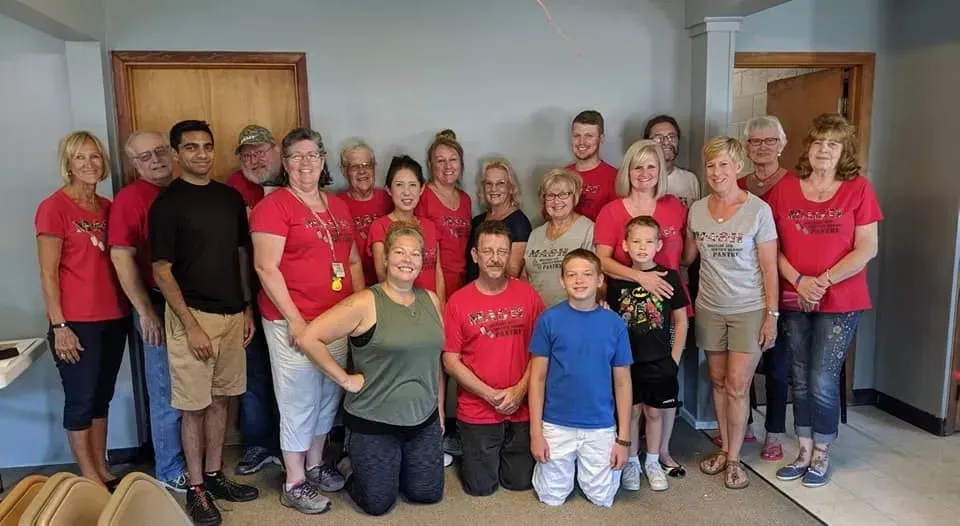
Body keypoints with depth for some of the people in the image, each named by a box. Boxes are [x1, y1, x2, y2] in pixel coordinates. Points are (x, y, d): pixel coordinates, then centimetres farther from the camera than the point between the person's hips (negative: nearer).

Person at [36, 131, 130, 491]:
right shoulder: (54, 207, -8)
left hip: (114, 318, 6)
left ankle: (104, 471, 27)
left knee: (102, 396, 15)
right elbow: (48, 274, -10)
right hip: (76, 322, -6)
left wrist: (129, 307, 8)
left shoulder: (107, 207, 9)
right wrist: (59, 326, -13)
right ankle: (90, 479, 18)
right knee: (80, 399, 5)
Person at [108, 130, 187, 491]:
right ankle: (170, 471, 21)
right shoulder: (130, 198, -9)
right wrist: (145, 311, -16)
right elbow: (121, 257, -14)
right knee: (168, 394, 5)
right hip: (160, 305, -6)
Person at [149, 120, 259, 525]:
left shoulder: (231, 197, 8)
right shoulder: (167, 203, -8)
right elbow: (162, 271, -10)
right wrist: (190, 324, -14)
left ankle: (214, 475, 28)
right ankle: (196, 488, 17)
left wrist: (248, 308, 9)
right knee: (194, 406, 3)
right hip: (192, 315, -5)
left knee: (221, 399, 14)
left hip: (233, 313, 6)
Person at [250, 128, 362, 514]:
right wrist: (294, 318, -18)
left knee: (329, 397, 16)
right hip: (293, 321, -6)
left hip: (338, 319, 7)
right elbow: (265, 267, -15)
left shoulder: (338, 206, 12)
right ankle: (294, 484, 17)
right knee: (299, 401, 2)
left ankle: (315, 465, 34)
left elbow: (353, 260, 17)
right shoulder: (273, 206, -8)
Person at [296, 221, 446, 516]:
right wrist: (345, 379, -17)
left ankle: (395, 471, 44)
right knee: (378, 505, 9)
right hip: (373, 424, -5)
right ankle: (350, 468, 38)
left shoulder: (431, 300, 2)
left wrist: (440, 410, 12)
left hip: (425, 422, 5)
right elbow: (308, 338, -21)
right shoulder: (365, 303, -17)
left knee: (428, 495, 16)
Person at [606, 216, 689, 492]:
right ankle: (631, 462, 26)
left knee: (654, 412, 10)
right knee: (631, 411, 10)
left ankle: (652, 462, 28)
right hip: (626, 361, 1)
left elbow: (681, 320, 1)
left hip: (660, 361, 0)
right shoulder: (617, 280, -2)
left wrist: (675, 358, -1)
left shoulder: (669, 277, -5)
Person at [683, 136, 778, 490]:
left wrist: (771, 314, -10)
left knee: (737, 385, -2)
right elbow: (687, 257, 13)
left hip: (749, 309, -4)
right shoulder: (696, 210, 1)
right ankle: (724, 449, 27)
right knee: (718, 382, 12)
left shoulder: (758, 210, -10)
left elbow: (769, 267, -8)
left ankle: (733, 460, 13)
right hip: (709, 308, 4)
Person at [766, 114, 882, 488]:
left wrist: (823, 281, -15)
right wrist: (798, 281, -12)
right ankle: (804, 451, 26)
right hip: (794, 300, 3)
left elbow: (867, 249, -7)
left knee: (823, 382, -1)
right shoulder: (785, 188, 2)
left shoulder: (858, 188, -3)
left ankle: (822, 456, 20)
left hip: (840, 302, -2)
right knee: (801, 380, 11)